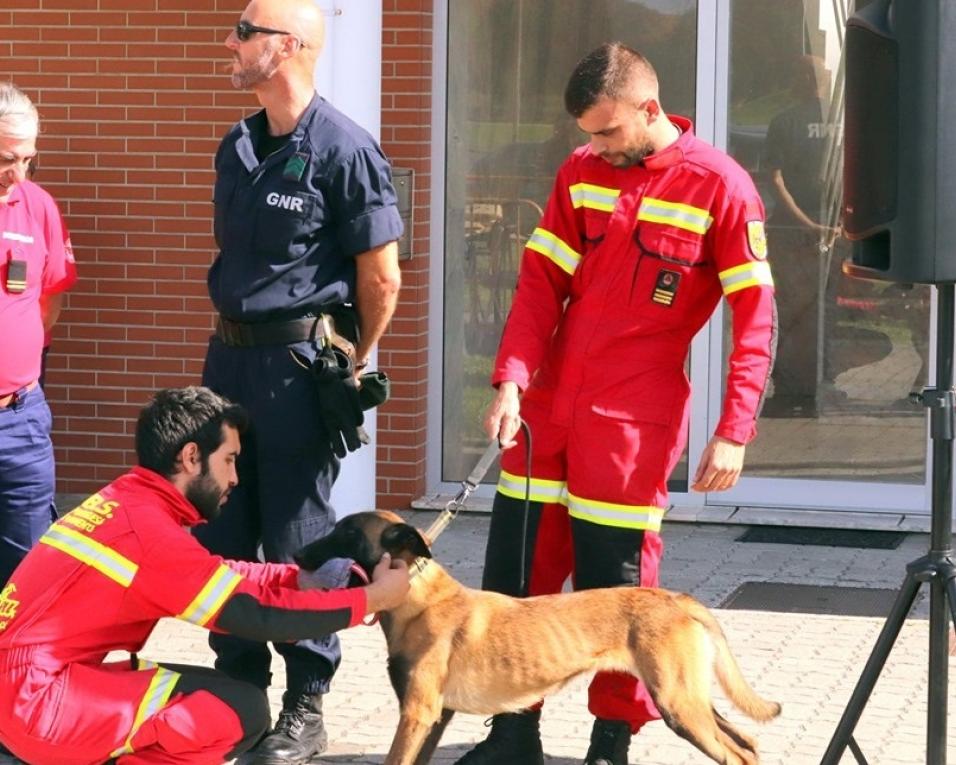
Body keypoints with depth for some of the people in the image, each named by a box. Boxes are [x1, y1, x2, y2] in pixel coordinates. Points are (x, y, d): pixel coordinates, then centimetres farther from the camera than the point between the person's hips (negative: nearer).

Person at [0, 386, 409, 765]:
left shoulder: (127, 503, 10)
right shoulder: (146, 529, -18)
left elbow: (217, 574, 19)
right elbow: (262, 619, -15)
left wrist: (303, 578, 7)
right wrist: (371, 598, -5)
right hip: (37, 699, -10)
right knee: (244, 711, -15)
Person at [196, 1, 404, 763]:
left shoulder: (344, 149, -13)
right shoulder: (238, 147, 9)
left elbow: (381, 277, -10)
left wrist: (353, 363, -1)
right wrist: (231, 339, 16)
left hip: (298, 359, -7)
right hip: (230, 351, 7)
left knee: (297, 535, 0)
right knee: (219, 528, 11)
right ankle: (239, 685, 24)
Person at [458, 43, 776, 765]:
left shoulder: (719, 185, -9)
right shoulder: (580, 174, 5)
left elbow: (756, 318, -9)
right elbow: (541, 284, 6)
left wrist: (734, 432, -16)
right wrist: (512, 381, -8)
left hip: (634, 418, -5)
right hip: (547, 406, 5)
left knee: (615, 585, 1)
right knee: (513, 574, 7)